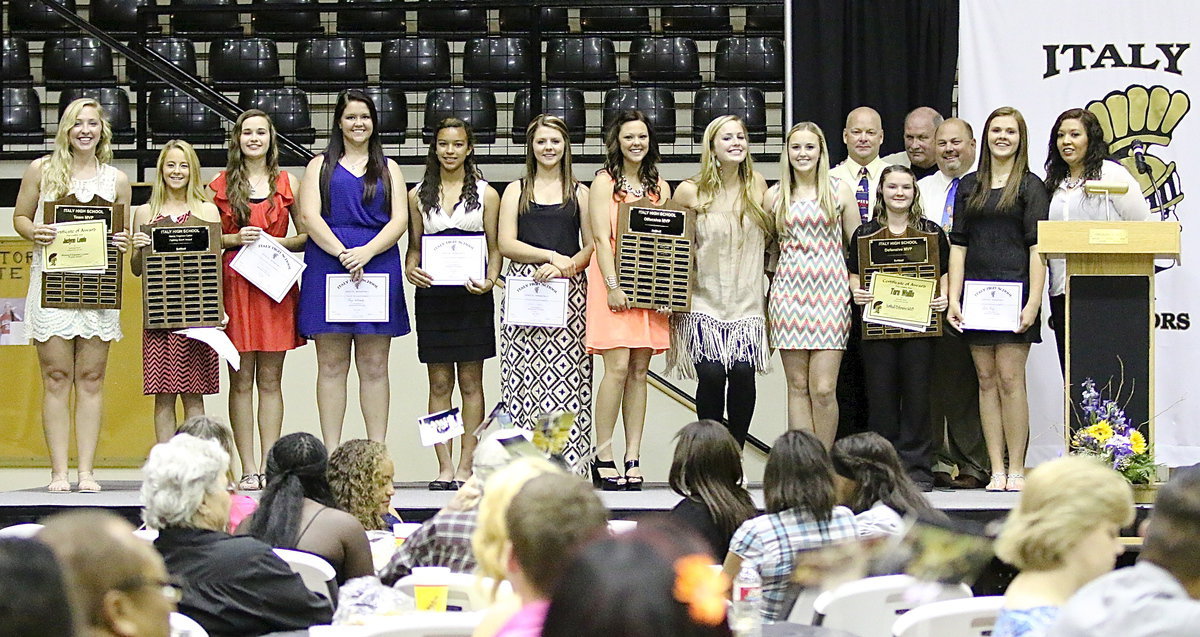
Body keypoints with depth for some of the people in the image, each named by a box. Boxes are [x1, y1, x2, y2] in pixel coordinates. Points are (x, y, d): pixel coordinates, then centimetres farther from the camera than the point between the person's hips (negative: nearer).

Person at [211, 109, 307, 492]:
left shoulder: (288, 183, 11)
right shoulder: (221, 184, 10)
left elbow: (308, 236, 11)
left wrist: (280, 243, -7)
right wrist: (236, 239, -8)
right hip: (233, 284, 0)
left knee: (270, 380, 1)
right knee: (241, 380, -2)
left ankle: (269, 467, 2)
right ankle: (248, 469, -1)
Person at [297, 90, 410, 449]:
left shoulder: (388, 169, 16)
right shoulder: (321, 166, 13)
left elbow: (399, 220, 5)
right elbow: (309, 216, 1)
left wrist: (366, 252, -12)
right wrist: (342, 254, -13)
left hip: (378, 267, 1)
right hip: (327, 268, -1)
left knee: (374, 366, 0)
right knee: (332, 365, -2)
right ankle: (331, 454, -2)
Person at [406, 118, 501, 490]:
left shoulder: (485, 194, 6)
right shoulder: (419, 195, 11)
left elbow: (495, 247, 5)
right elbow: (414, 246, 12)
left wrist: (489, 280, -13)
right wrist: (411, 269, -9)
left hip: (471, 296, -1)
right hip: (432, 293, 1)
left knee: (470, 382, 0)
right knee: (439, 383, 1)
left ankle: (466, 466, 2)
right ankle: (445, 467, 2)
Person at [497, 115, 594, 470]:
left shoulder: (579, 193, 13)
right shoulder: (517, 191, 13)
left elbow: (592, 245, 8)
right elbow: (506, 244, 4)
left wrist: (565, 267, -9)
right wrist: (551, 256, -8)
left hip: (570, 291, 0)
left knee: (567, 374, -8)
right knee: (524, 373, -8)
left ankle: (566, 460, -7)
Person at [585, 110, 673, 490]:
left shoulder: (659, 187, 17)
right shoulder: (605, 182, 2)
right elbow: (601, 237, -6)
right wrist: (613, 286, -16)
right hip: (614, 284, -5)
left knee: (639, 371, 2)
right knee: (618, 367, -13)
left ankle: (633, 458, 2)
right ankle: (603, 458, -10)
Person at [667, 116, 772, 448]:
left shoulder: (757, 187, 5)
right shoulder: (691, 192, -3)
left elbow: (771, 238, 18)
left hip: (747, 301, 2)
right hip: (705, 300, -2)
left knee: (743, 374, -9)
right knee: (711, 376, -11)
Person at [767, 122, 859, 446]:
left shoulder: (838, 190, 5)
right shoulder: (775, 196, 9)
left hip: (830, 294, -2)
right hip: (789, 294, 2)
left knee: (823, 389, -7)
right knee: (798, 387, 3)